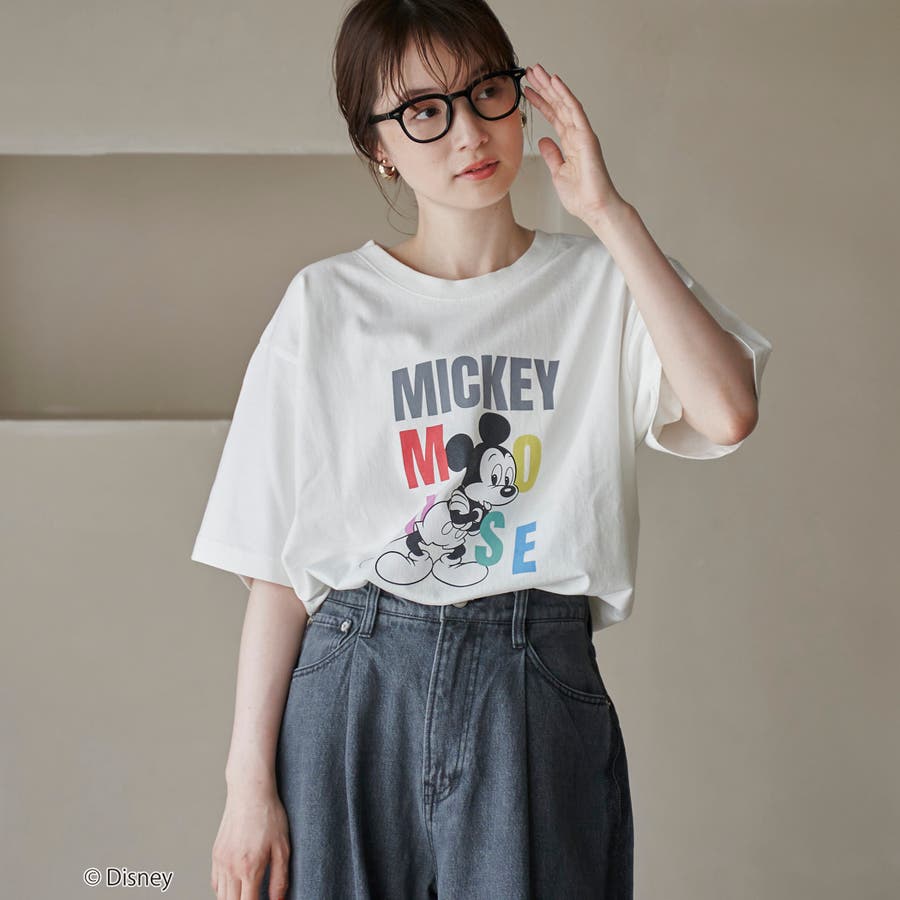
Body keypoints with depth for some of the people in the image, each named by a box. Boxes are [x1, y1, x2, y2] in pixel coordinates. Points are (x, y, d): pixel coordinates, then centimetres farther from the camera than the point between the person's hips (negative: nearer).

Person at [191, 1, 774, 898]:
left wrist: (609, 214, -13)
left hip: (539, 698, 0)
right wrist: (249, 781, -2)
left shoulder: (605, 286, 4)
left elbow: (726, 413, -17)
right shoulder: (327, 305, 3)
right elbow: (278, 567, 2)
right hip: (353, 696, 1)